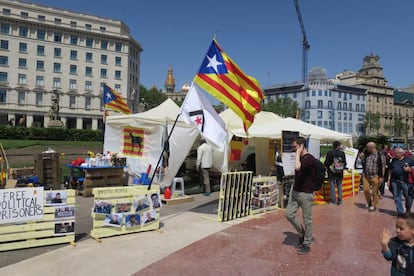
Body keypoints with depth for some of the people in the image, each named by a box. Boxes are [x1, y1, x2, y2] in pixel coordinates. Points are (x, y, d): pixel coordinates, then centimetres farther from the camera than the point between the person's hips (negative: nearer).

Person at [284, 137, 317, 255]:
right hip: (295, 192, 8)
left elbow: (297, 167, -36)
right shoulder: (300, 158, 10)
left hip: (306, 194, -8)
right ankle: (302, 234, 27)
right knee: (289, 214, 6)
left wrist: (298, 153, -23)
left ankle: (306, 244, 19)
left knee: (307, 220, 4)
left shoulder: (310, 159, -17)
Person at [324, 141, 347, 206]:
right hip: (340, 173, 2)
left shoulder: (329, 153, -12)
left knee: (332, 186, 3)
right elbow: (345, 163, -2)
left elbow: (326, 163, -10)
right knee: (339, 186, 13)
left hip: (331, 173, -2)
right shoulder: (342, 153, -5)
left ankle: (333, 201, 4)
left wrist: (328, 167, 11)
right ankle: (339, 201, 16)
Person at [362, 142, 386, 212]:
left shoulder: (380, 156, -6)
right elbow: (363, 164, 20)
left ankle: (374, 206, 15)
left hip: (375, 177, -5)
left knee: (375, 192, 3)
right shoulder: (366, 155, 11)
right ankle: (369, 203, 25)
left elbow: (383, 167, -8)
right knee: (366, 190, 4)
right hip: (366, 176, 5)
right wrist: (363, 173, 15)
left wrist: (381, 177, -11)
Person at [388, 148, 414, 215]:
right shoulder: (393, 160, 13)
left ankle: (408, 210, 27)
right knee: (397, 197, 6)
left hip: (405, 181, -3)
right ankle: (400, 212, 15)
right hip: (395, 182, 3)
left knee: (408, 196, 5)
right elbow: (390, 171, 15)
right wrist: (389, 179, 9)